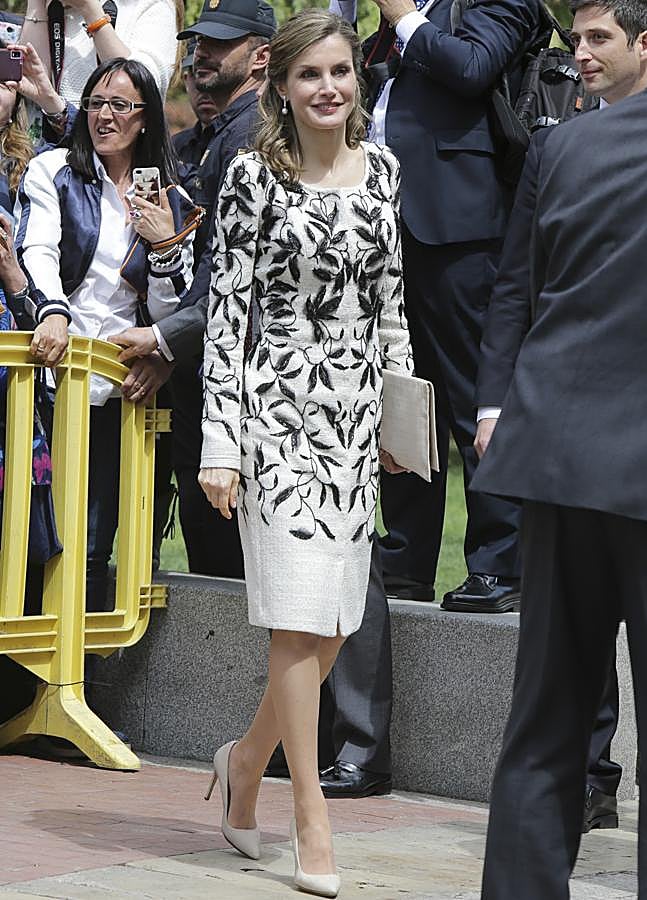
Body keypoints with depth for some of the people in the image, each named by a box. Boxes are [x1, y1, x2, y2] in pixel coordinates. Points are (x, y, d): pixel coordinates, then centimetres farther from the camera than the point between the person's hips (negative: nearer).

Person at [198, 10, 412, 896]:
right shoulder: (255, 175, -4)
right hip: (276, 405, -5)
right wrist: (219, 440, -11)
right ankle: (312, 823, -2)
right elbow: (226, 310, -6)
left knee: (334, 622, 6)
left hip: (356, 416, 5)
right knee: (301, 618, -7)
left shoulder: (381, 168, 10)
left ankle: (248, 758, 30)